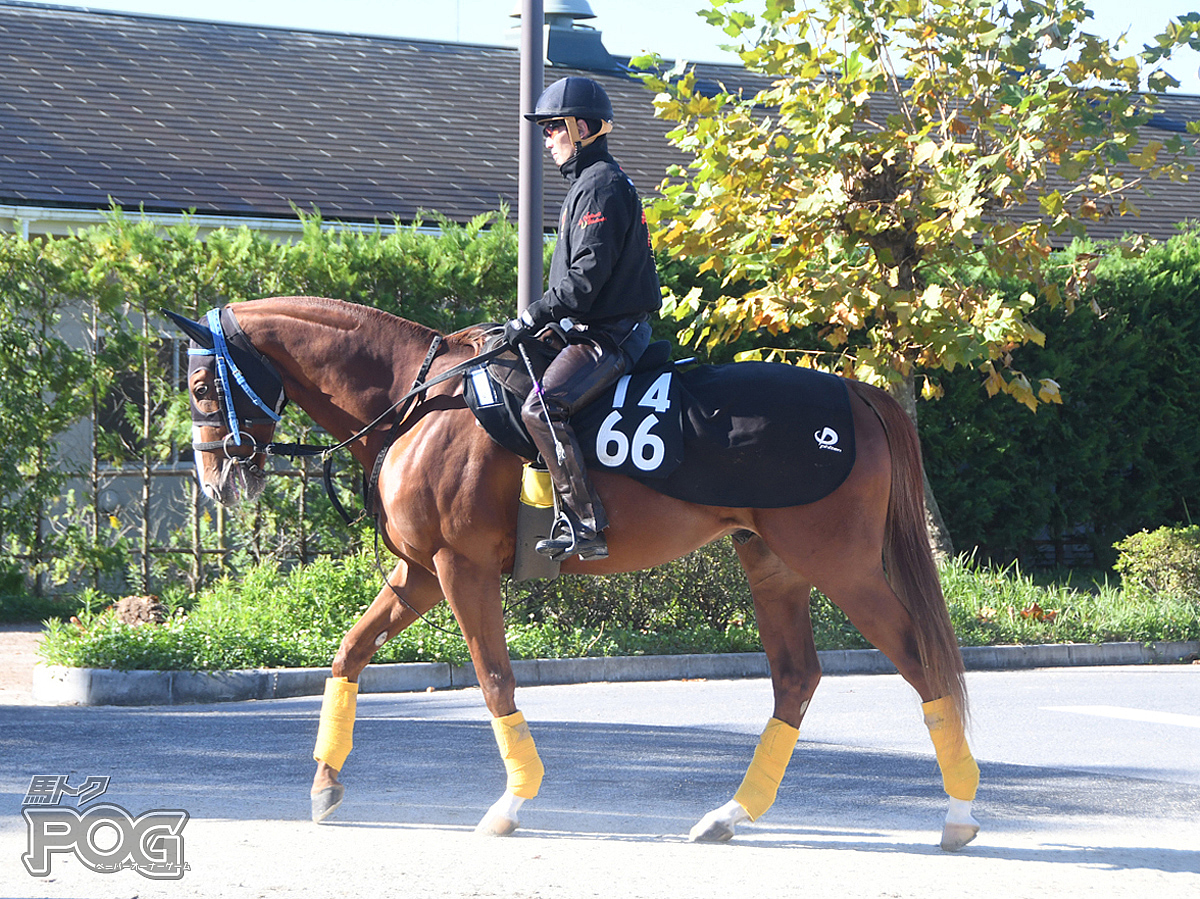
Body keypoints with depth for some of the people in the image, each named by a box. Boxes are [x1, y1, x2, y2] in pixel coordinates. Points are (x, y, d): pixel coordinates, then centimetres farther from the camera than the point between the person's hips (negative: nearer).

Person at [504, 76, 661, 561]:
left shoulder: (600, 186, -13)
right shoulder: (589, 182, 21)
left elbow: (586, 277, -21)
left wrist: (532, 318, -17)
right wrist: (541, 319, 20)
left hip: (607, 335, -12)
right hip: (599, 331, 12)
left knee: (541, 408, -26)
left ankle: (585, 525, -30)